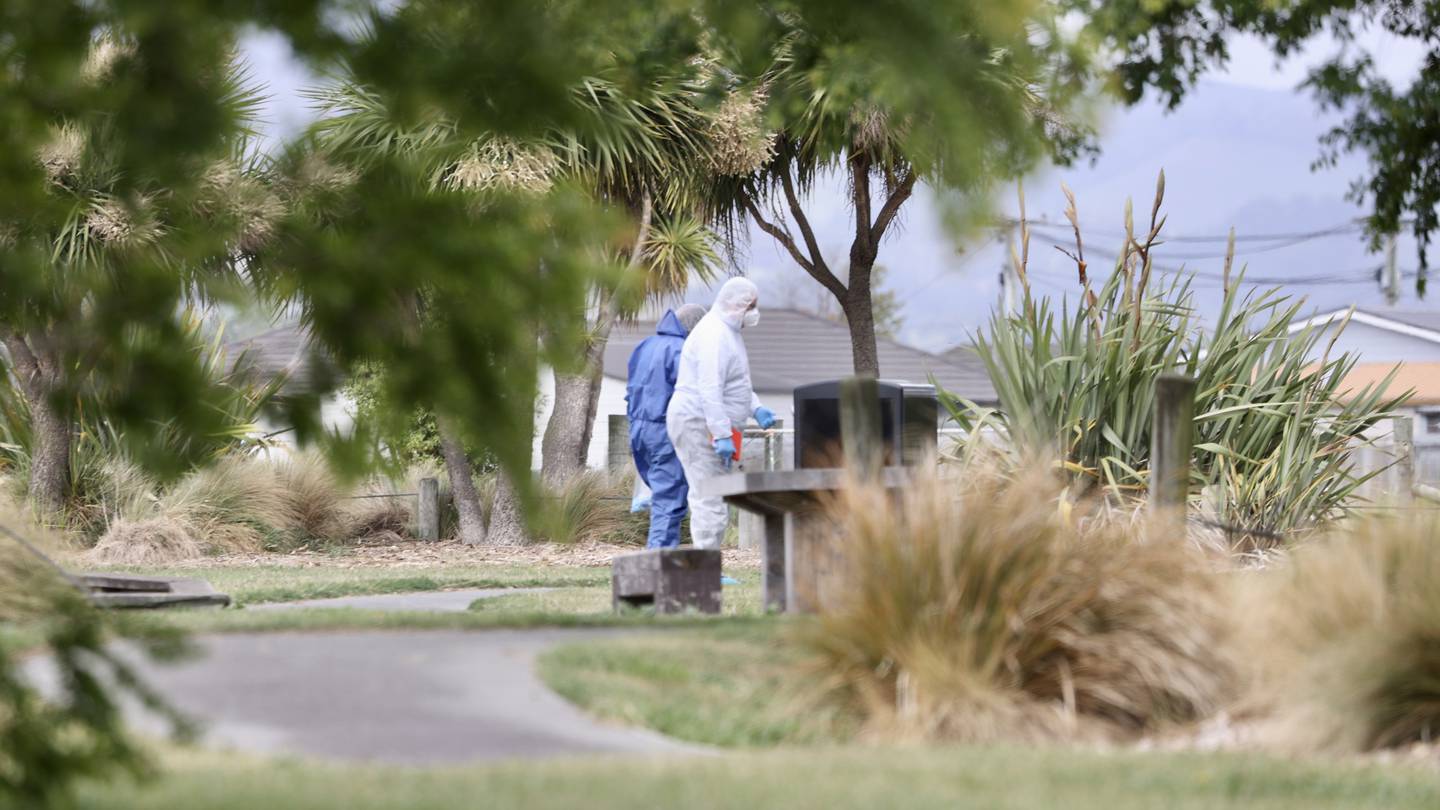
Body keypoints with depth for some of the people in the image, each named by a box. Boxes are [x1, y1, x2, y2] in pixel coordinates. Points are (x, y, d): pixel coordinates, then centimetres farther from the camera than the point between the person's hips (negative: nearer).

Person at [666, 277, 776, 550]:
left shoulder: (727, 332, 19)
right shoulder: (715, 335, -17)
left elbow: (735, 382, 29)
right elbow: (710, 390, -24)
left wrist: (756, 408, 13)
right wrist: (722, 435, -28)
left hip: (703, 427, 11)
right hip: (699, 424, -11)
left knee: (707, 500, 11)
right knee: (710, 501, -12)